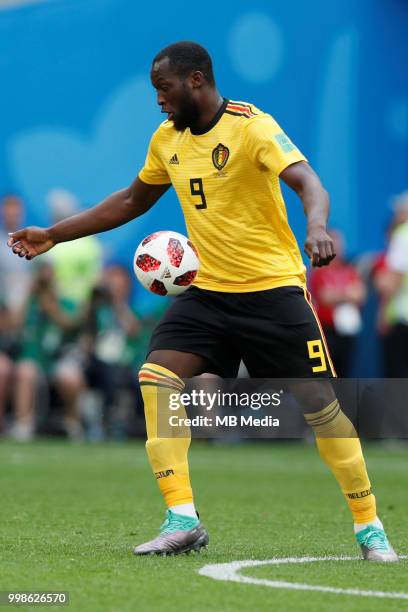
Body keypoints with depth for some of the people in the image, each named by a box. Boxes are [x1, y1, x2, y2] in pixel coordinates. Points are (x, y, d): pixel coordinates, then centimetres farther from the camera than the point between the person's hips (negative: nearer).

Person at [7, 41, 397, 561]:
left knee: (321, 406, -6)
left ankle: (369, 528, 9)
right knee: (155, 378, -15)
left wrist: (316, 226, -51)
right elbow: (133, 200, 22)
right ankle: (183, 522, -13)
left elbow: (306, 182, -28)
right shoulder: (167, 138, 7)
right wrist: (53, 235, 21)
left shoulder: (252, 126, -14)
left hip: (273, 289, -6)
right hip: (206, 290, 6)